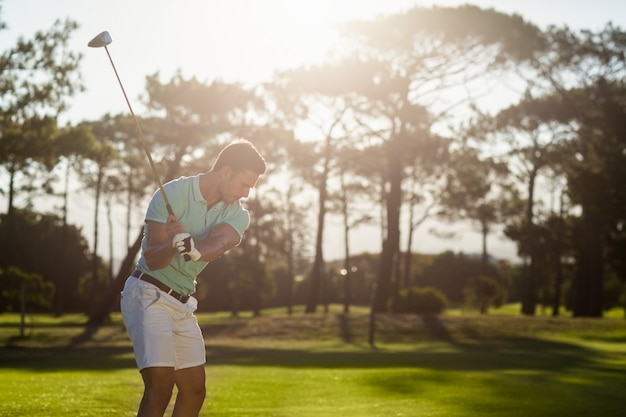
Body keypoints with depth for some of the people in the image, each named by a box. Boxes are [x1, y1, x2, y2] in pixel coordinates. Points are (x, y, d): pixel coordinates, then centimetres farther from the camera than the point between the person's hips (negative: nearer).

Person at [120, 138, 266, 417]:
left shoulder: (238, 216, 0)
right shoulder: (171, 194, -15)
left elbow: (218, 244, -24)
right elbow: (152, 259, -20)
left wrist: (196, 249, -46)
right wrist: (174, 244, -42)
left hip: (183, 304, 7)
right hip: (148, 295, -7)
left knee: (194, 391, 10)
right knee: (161, 386, -19)